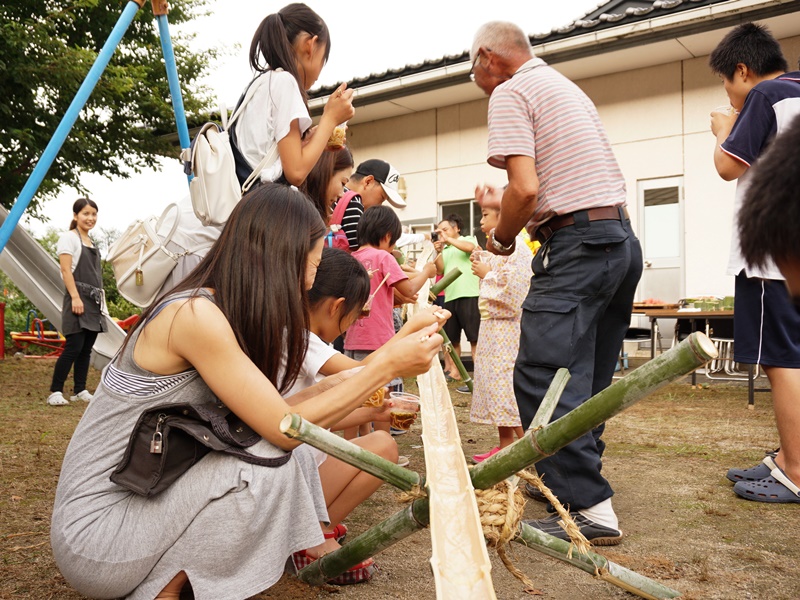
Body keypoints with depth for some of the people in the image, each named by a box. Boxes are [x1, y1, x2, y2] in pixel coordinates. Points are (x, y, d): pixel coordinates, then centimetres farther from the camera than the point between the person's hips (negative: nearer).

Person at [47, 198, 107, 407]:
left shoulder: (92, 242, 19)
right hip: (78, 299, -8)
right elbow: (66, 270, -11)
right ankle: (55, 392, -4)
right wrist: (75, 297, -19)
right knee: (73, 347, -11)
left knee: (86, 349, 7)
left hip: (93, 301, 8)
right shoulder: (69, 238, -4)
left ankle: (80, 390, 13)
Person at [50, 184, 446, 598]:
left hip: (145, 496, 8)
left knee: (296, 452, -1)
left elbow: (266, 415, 2)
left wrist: (346, 384, 9)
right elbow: (284, 429, -23)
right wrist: (385, 366, -19)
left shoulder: (219, 311, 3)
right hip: (96, 530, -8)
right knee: (272, 458, -23)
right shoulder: (194, 315, -24)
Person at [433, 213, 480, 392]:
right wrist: (439, 252, -2)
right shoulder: (445, 250, 21)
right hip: (449, 297, 6)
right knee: (451, 338, 12)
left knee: (475, 338, -9)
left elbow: (469, 247, -13)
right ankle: (453, 372, 23)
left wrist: (448, 239, -7)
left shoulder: (469, 239, 10)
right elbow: (439, 270, 10)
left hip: (469, 296, -6)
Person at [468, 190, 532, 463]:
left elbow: (513, 290, -25)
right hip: (492, 326, 10)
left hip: (507, 326, -10)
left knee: (509, 388, -8)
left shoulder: (516, 248, -14)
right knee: (496, 386, 12)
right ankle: (504, 447, 20)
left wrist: (486, 273, -14)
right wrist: (480, 265, 9)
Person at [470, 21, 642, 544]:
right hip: (623, 239, 10)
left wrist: (502, 238, 0)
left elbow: (525, 189, -17)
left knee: (543, 378, -11)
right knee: (588, 378, 16)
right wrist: (507, 203, 31)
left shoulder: (509, 93, -4)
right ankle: (567, 475, 29)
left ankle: (592, 508, -10)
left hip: (578, 246, -10)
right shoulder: (567, 87, 24)